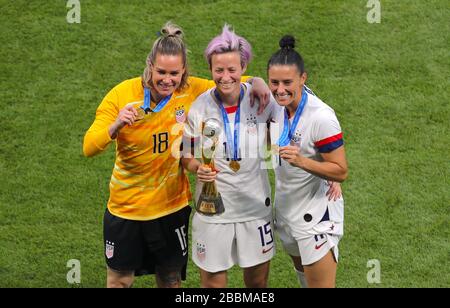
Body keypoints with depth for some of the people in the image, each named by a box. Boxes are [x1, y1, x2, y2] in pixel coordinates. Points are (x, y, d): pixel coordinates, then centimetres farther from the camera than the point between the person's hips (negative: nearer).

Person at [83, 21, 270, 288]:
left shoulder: (193, 91, -12)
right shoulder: (123, 94, -18)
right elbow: (89, 147, -20)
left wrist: (256, 83, -17)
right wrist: (115, 126, -39)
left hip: (172, 206, 2)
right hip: (126, 206, -1)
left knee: (171, 280, 16)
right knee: (119, 279, 12)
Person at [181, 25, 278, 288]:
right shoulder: (199, 107, -11)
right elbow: (186, 156, 1)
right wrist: (198, 167, -22)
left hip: (256, 205, 1)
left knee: (258, 280, 13)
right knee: (213, 281, 7)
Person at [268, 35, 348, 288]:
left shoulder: (321, 117, -28)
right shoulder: (278, 103, -8)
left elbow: (341, 171, -24)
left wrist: (302, 161, -37)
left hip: (317, 215, -8)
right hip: (286, 206, 8)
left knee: (320, 284, -5)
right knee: (302, 268, 28)